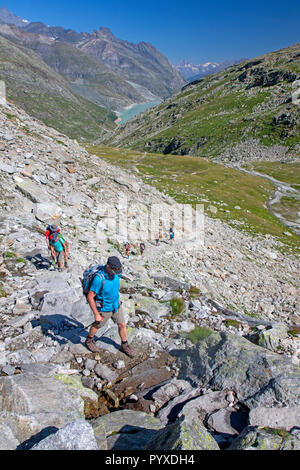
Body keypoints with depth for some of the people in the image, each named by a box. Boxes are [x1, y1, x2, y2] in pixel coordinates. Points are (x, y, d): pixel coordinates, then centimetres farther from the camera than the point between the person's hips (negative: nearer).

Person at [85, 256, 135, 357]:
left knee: (122, 325, 12)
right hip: (104, 308, -5)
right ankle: (89, 341, 48)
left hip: (115, 305, 6)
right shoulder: (99, 278, -35)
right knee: (97, 325, 19)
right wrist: (96, 315, -23)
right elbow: (90, 297, -28)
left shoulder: (115, 274, -13)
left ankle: (124, 346, 34)